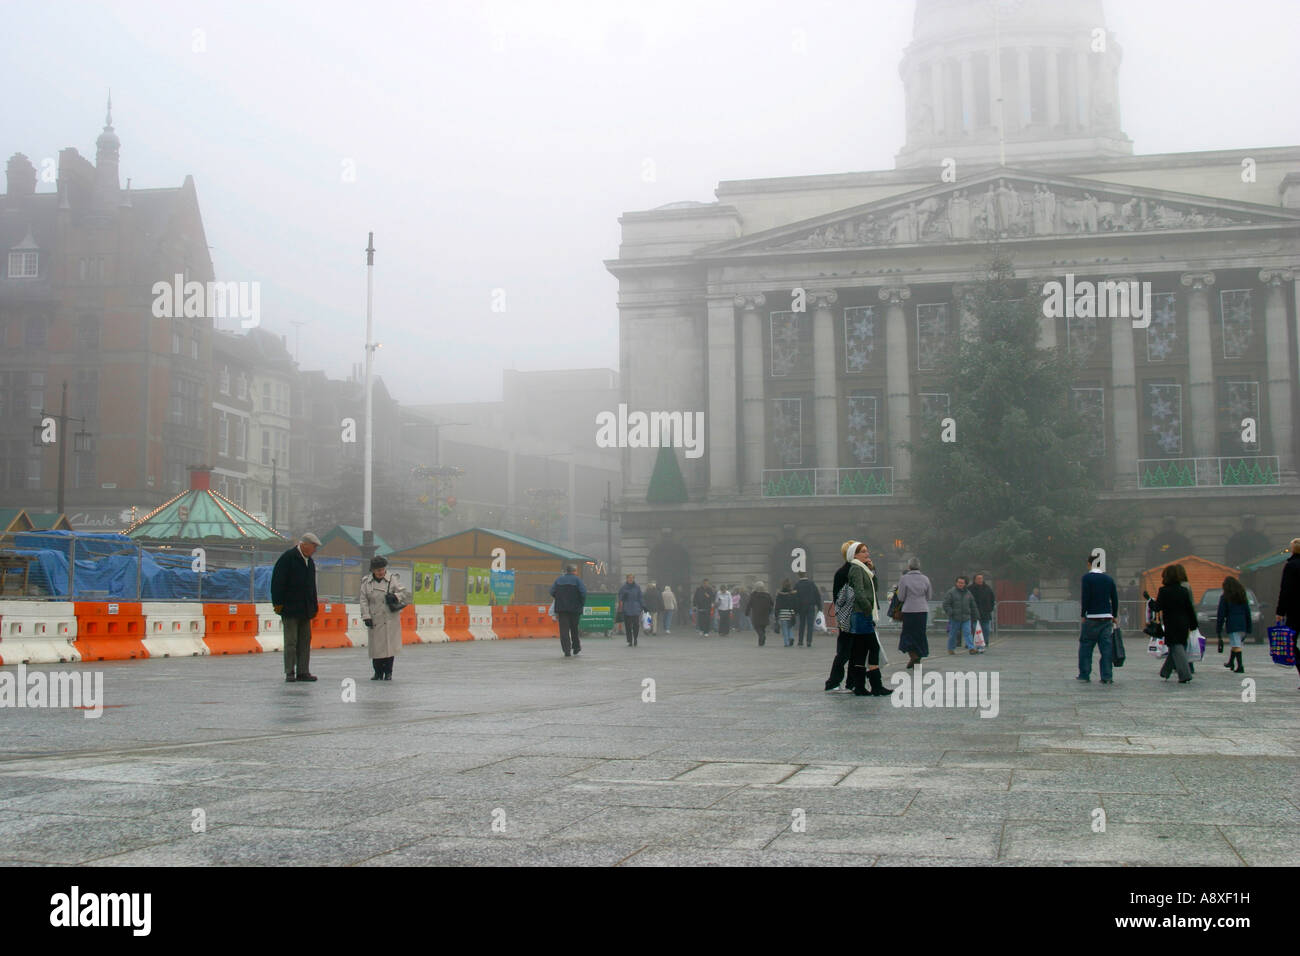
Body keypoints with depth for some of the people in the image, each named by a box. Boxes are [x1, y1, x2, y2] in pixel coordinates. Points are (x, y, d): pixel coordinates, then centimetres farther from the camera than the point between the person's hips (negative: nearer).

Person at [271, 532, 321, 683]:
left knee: (305, 641, 7)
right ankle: (289, 673, -1)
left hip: (305, 610, 8)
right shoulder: (287, 558, -10)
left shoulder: (309, 562, 15)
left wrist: (314, 606, 18)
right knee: (291, 642, -5)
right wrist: (278, 604, -15)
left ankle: (303, 672, 10)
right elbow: (277, 582, -12)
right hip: (290, 608, -8)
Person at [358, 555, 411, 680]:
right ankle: (378, 673, 16)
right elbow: (363, 600, 3)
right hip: (375, 620, 1)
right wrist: (366, 616, -5)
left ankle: (388, 673, 10)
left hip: (390, 620, -1)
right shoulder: (366, 582, 4)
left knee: (389, 646, -2)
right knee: (376, 647, 2)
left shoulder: (391, 581, 0)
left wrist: (396, 596, -14)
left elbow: (407, 592, 2)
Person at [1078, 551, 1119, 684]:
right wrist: (1115, 616, 18)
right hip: (1107, 618, 4)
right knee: (1106, 647, 5)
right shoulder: (1109, 578, 8)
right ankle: (1107, 676, 2)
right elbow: (1115, 599, 10)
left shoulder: (1087, 577, -6)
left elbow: (1085, 598, -11)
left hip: (1092, 618, -4)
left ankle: (1084, 675, 8)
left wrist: (1083, 615, -4)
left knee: (1085, 646, 6)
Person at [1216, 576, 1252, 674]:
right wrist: (1248, 628, 17)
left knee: (1236, 645, -7)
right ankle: (1231, 662, 27)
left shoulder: (1224, 597, 0)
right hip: (1243, 624, 5)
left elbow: (1221, 614, -2)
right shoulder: (1243, 596, 13)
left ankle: (1240, 666, -14)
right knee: (1236, 644, 17)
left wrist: (1218, 630, 2)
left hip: (1232, 625, -5)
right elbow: (1248, 613, 14)